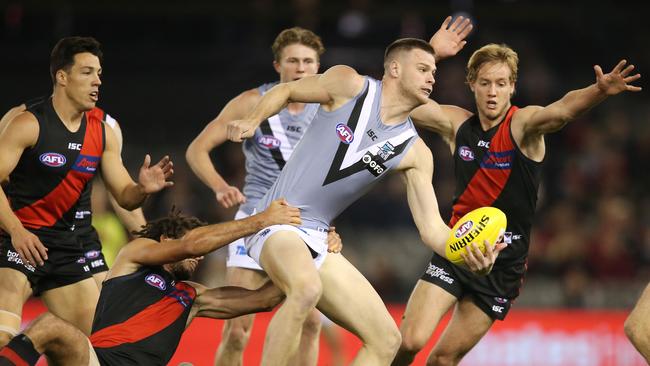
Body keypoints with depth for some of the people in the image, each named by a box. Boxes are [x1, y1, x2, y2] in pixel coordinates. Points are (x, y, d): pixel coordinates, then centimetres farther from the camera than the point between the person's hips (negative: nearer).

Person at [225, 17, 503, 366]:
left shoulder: (414, 152, 6)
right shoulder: (349, 85, -4)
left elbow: (431, 228, 0)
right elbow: (286, 91, 12)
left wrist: (469, 254, -20)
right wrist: (253, 120, -6)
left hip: (316, 241, 7)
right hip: (277, 221, -7)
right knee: (307, 288, -39)